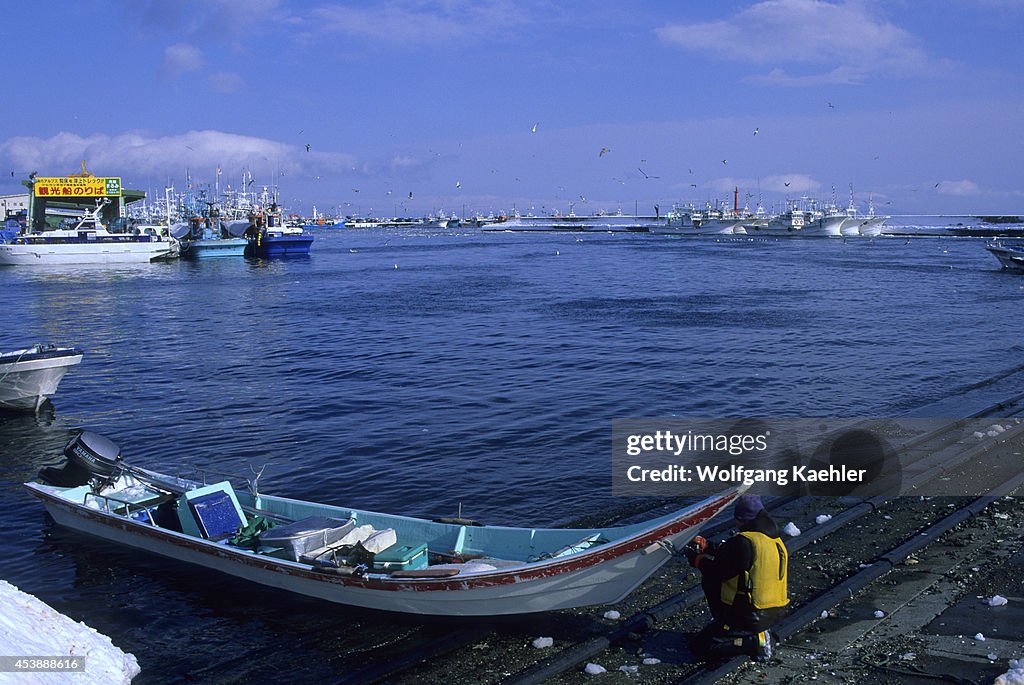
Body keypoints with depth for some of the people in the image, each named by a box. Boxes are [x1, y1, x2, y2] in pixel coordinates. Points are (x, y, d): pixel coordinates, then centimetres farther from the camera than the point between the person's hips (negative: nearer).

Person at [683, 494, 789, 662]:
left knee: (699, 647, -1)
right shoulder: (776, 540, 8)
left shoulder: (743, 543, -22)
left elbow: (717, 572, -14)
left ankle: (754, 641, -8)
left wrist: (697, 559, 4)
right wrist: (708, 551, 14)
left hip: (751, 617, -9)